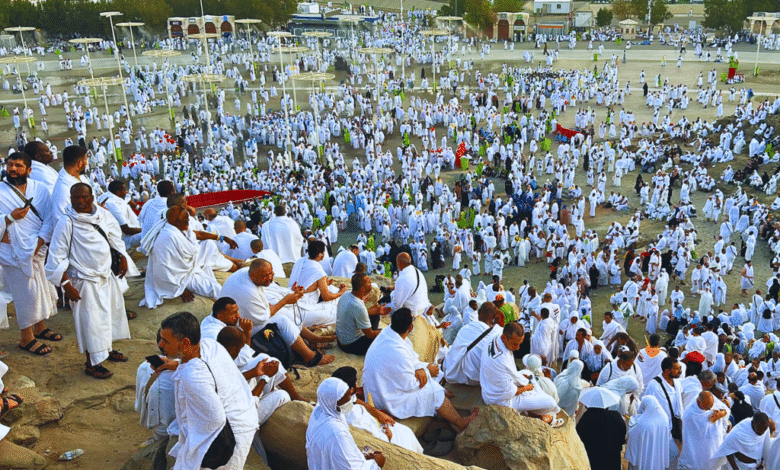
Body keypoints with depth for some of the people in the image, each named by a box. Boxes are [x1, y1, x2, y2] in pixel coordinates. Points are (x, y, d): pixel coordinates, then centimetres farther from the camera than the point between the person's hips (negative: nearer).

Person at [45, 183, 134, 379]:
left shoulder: (104, 216, -1)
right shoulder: (67, 223, -18)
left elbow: (116, 239, 16)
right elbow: (56, 258, -15)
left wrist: (123, 258, 12)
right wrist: (66, 285, -17)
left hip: (106, 276, 7)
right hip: (85, 281, -7)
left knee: (112, 312, 20)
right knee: (90, 321, 0)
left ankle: (107, 349, 42)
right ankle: (91, 364, 16)